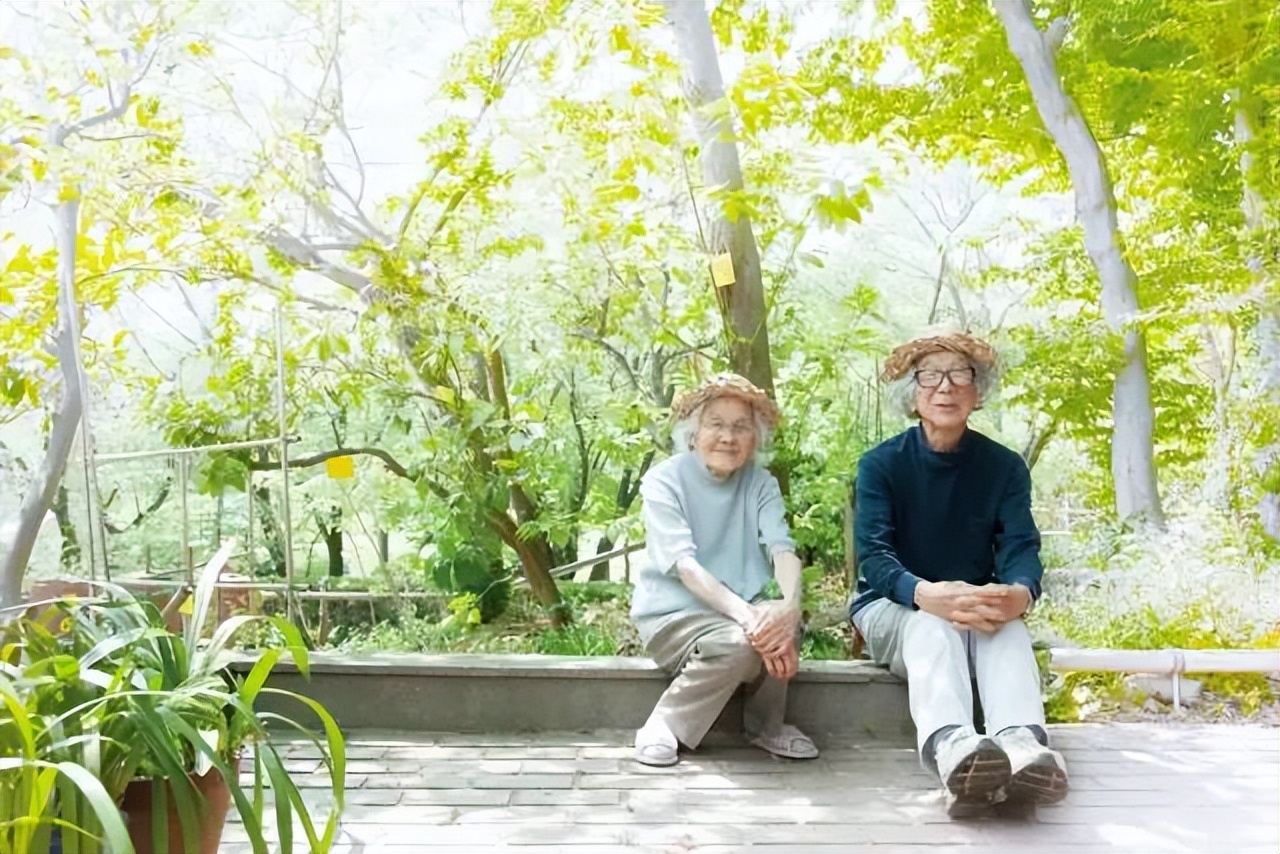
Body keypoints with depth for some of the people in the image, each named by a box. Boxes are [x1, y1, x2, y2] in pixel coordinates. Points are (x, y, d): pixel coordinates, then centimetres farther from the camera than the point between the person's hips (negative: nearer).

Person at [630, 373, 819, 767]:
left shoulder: (761, 484, 2)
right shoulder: (664, 480, -10)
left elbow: (782, 549, -15)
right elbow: (684, 564, -22)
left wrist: (789, 605, -37)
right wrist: (746, 614, -38)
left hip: (740, 611, 4)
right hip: (673, 612, -3)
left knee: (784, 628, -29)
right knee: (736, 644, -33)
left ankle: (766, 726, -2)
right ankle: (662, 728, -10)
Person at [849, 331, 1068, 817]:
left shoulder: (1005, 467, 0)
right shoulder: (881, 464, -7)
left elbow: (1021, 549, -13)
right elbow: (874, 556, -19)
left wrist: (1020, 593, -40)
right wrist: (926, 594, -42)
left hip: (976, 608, 2)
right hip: (893, 609, -2)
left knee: (1007, 621, -33)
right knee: (933, 624, -37)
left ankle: (1023, 744, -61)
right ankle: (951, 749, -67)